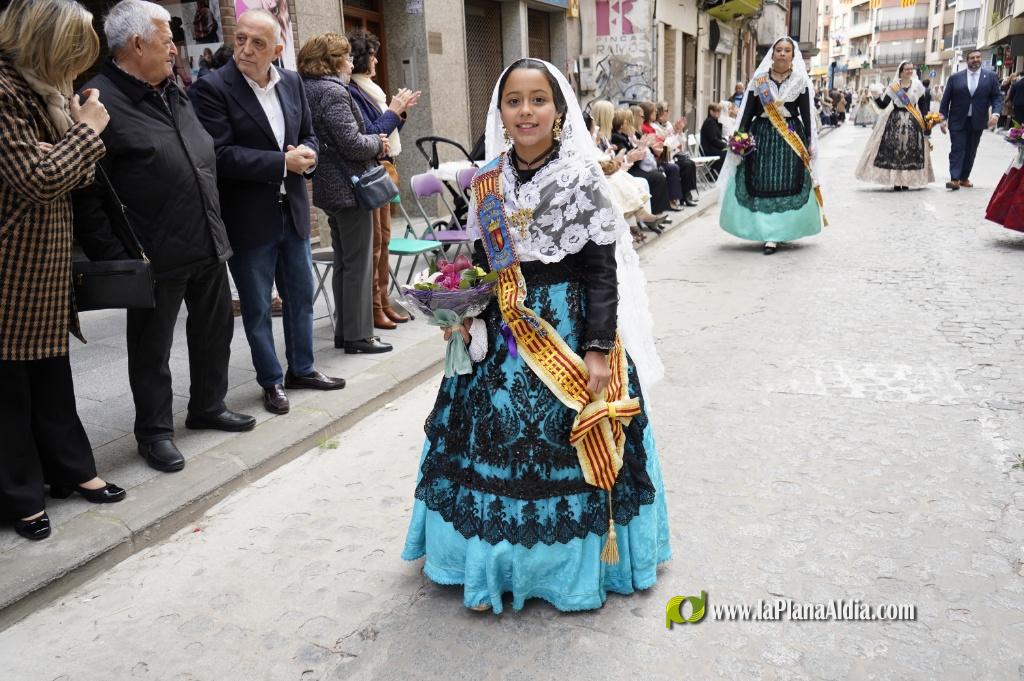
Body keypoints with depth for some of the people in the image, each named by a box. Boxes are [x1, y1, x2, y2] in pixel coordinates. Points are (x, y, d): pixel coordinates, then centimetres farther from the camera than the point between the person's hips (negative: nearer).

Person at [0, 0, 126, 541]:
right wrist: (87, 131, -10)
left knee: (51, 365, 16)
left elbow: (77, 176, 12)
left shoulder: (47, 91, 12)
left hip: (49, 256, 8)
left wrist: (62, 153, -10)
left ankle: (70, 467, 29)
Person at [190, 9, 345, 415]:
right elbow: (221, 154, -20)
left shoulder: (292, 83, 6)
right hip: (248, 217, -5)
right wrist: (283, 163, -21)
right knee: (257, 307, 6)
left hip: (293, 210, 6)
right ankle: (272, 382, 20)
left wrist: (307, 153, -9)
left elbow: (308, 134, 15)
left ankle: (301, 369, 32)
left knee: (301, 295, 16)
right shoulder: (211, 88, -12)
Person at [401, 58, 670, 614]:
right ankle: (499, 556, 30)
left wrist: (598, 349, -16)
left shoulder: (581, 177, -9)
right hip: (502, 333, 4)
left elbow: (602, 271, -11)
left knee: (567, 445, 3)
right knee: (495, 439, 10)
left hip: (570, 331, -4)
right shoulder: (487, 182, 4)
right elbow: (480, 264, 12)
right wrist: (465, 316, -3)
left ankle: (575, 559, 25)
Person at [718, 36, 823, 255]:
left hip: (792, 136, -1)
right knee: (761, 184, -2)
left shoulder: (800, 81, 5)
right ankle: (770, 232, 9)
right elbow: (748, 110, 5)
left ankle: (774, 235, -6)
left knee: (786, 184, -7)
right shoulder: (759, 79, 6)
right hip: (761, 135, 1)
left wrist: (809, 143, -2)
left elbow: (806, 113, 3)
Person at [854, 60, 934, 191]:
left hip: (913, 122, 1)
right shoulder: (893, 87, 3)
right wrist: (877, 97, -20)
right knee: (894, 149, -6)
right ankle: (895, 182, 0)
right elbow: (883, 105, -2)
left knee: (910, 150, -2)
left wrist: (925, 123, 1)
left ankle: (906, 181, 4)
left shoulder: (918, 86, 6)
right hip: (895, 121, -1)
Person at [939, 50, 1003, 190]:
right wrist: (943, 118, -6)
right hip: (958, 121, -2)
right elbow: (945, 100, 2)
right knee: (957, 149, -8)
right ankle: (955, 179, -14)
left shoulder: (991, 77, 4)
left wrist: (996, 113, -15)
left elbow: (997, 97, 3)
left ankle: (964, 177, 17)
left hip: (977, 121, 2)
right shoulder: (955, 78, 1)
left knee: (971, 151, 9)